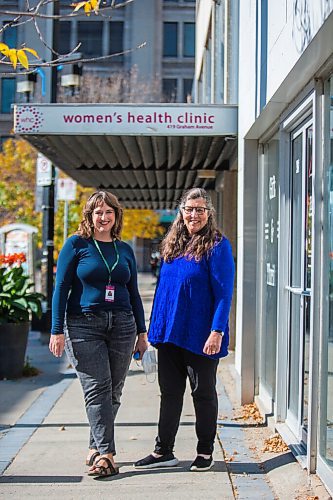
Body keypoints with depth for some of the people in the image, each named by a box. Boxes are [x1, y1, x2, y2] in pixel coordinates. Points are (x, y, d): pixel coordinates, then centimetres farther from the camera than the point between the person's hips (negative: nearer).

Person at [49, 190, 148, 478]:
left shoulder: (124, 250, 13)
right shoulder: (76, 245, 1)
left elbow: (133, 293, 18)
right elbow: (61, 288, -2)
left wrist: (142, 332, 16)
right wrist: (57, 330, -8)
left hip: (121, 326, 4)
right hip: (84, 326, -4)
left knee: (113, 392, 4)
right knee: (97, 389, -10)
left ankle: (96, 449, 17)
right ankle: (106, 454, -12)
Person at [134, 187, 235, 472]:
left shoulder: (217, 245, -9)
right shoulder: (173, 245, 10)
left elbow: (224, 292, -13)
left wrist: (217, 331, -20)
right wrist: (155, 328, 13)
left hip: (200, 336, -6)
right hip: (171, 332, 6)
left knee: (204, 393, 7)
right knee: (170, 392, 11)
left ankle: (205, 452, 20)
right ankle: (164, 451, 19)